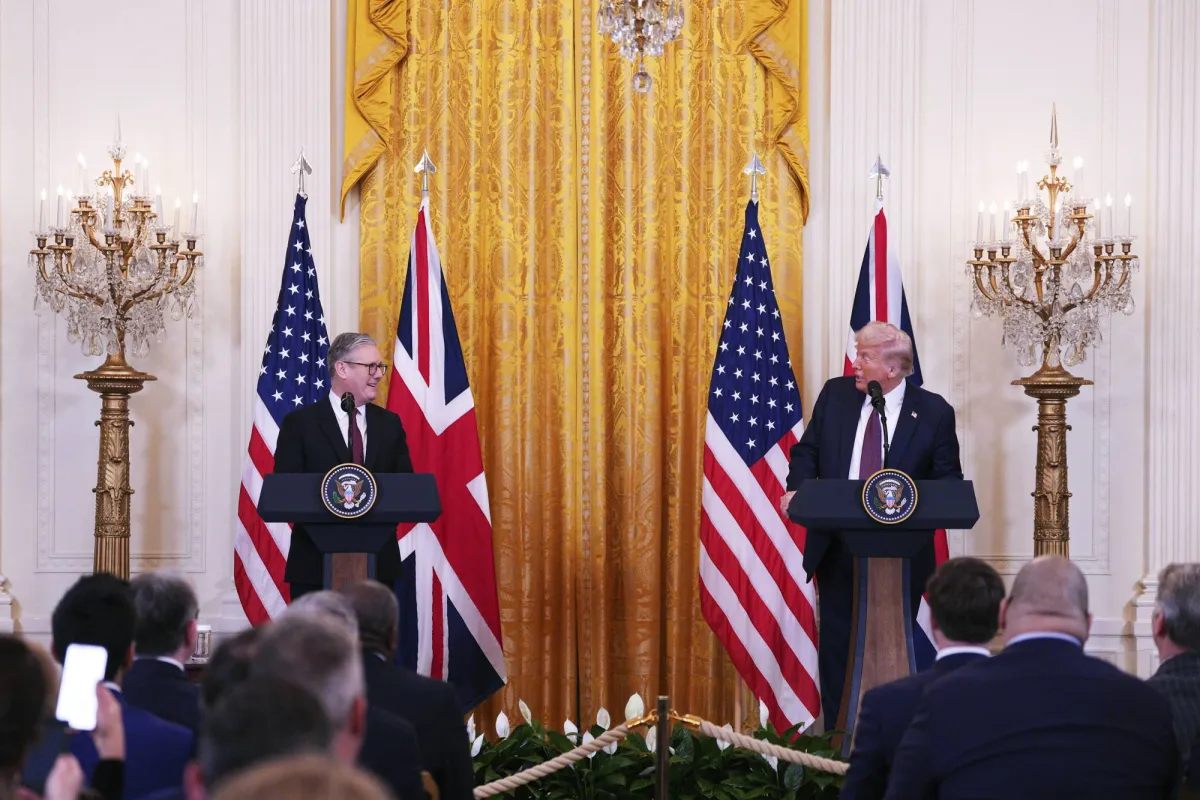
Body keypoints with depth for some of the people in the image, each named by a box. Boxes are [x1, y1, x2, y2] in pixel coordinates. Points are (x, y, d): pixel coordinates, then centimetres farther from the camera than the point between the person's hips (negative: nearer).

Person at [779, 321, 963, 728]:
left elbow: (949, 480, -1)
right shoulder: (835, 394, 4)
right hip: (836, 545, 3)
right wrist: (796, 490, -10)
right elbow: (807, 451, 10)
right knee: (835, 641, 6)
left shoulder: (934, 412, -4)